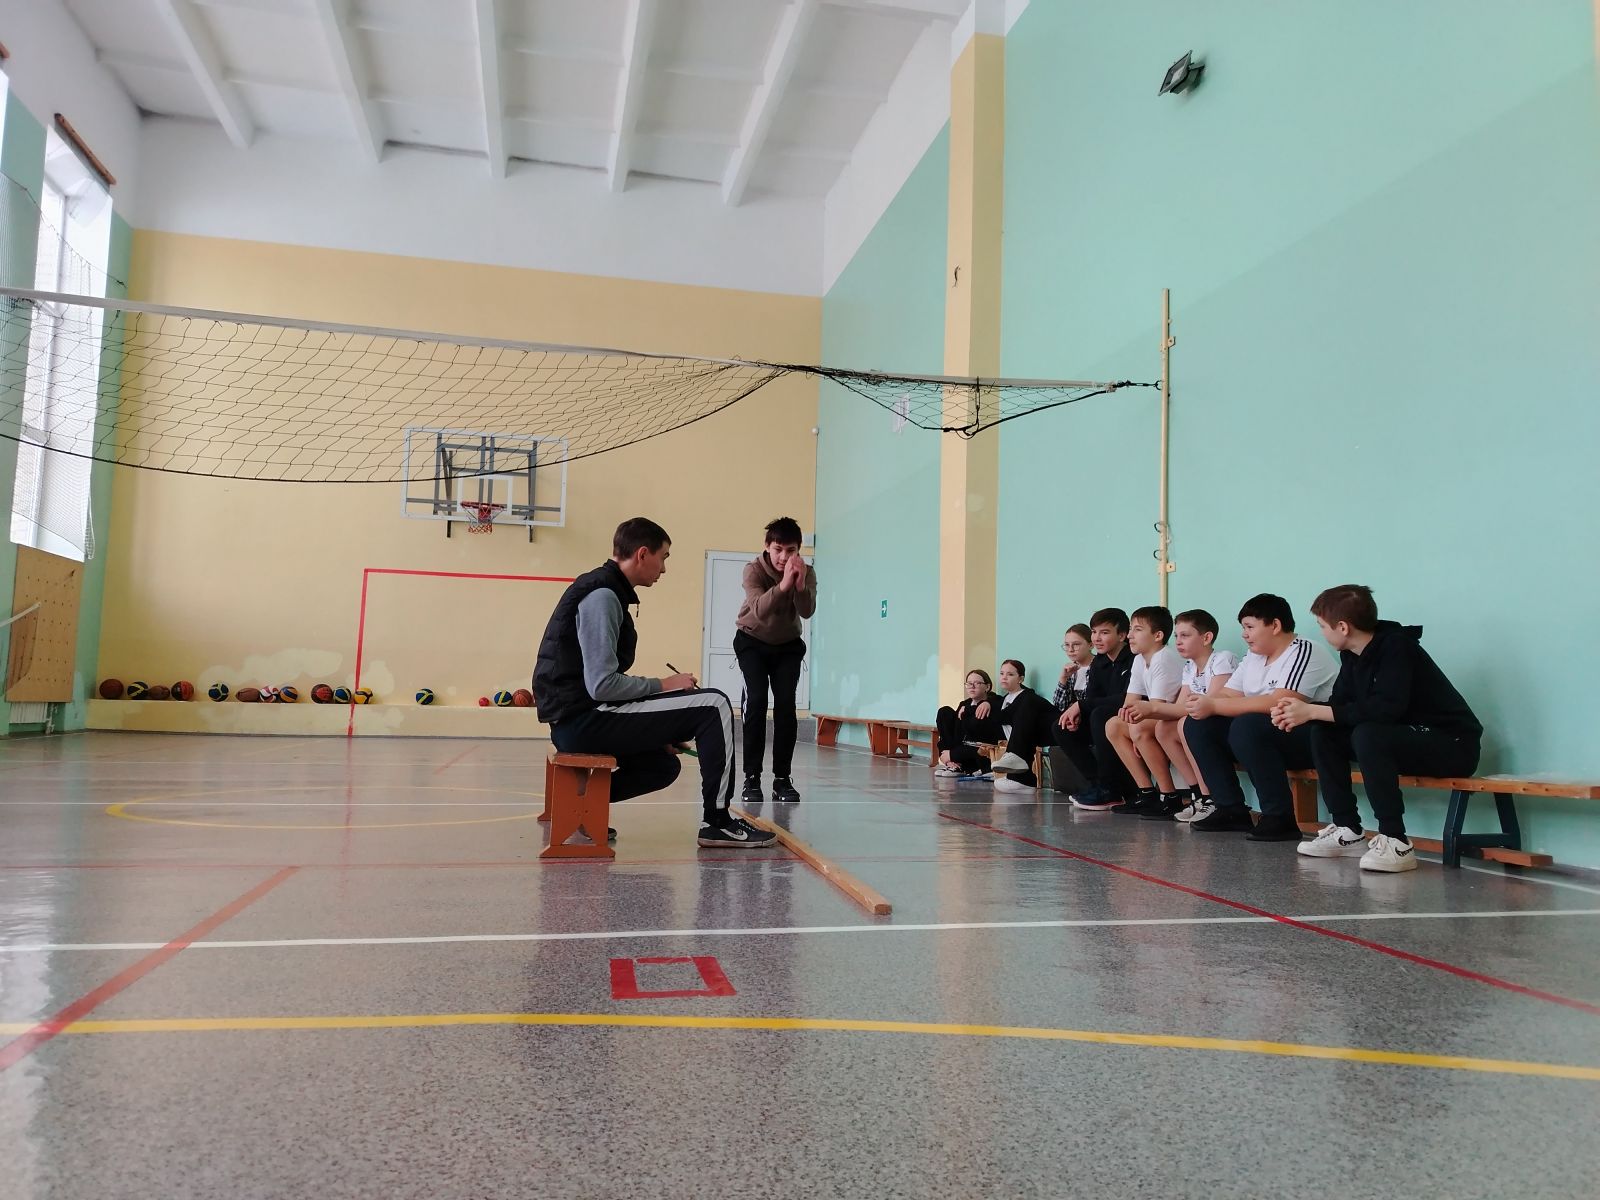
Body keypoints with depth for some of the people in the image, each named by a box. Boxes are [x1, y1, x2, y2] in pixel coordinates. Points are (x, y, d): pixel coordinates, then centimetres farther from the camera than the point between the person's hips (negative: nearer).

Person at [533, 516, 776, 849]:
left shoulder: (602, 590, 16)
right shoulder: (602, 595, -15)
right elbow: (602, 685, -23)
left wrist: (658, 730, 13)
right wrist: (663, 685, -8)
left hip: (575, 720, 11)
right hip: (585, 719, -11)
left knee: (664, 765, 28)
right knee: (714, 705, -10)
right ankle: (717, 821, -5)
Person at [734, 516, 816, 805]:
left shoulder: (807, 572, -15)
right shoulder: (754, 569, -23)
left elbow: (807, 611, -30)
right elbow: (759, 610, -40)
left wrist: (800, 585, -48)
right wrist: (783, 585, -54)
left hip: (788, 645, 2)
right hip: (752, 642, -2)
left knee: (786, 705, -10)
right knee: (756, 702, -17)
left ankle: (782, 779, -2)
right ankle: (752, 778, -11)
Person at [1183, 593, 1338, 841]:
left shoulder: (1304, 652, -15)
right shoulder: (1253, 658, 13)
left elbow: (1278, 703, -29)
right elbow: (1228, 694, 7)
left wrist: (1214, 706, -27)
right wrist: (1202, 702, -17)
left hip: (1311, 739, -9)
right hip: (1263, 735, 9)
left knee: (1247, 725, -35)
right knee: (1198, 725, -1)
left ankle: (1280, 819, -25)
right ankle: (1231, 810, 1)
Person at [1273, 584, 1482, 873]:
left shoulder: (1396, 647, -21)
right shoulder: (1352, 655, 2)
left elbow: (1385, 708, -33)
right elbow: (1340, 703, 6)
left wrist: (1311, 711, -30)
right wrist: (1300, 713, -15)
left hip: (1454, 744, -9)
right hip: (1404, 737, 9)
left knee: (1368, 735, -33)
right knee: (1324, 733, -2)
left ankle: (1395, 843, -27)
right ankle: (1347, 830, 1)